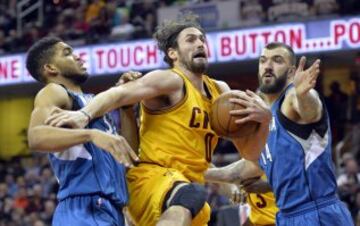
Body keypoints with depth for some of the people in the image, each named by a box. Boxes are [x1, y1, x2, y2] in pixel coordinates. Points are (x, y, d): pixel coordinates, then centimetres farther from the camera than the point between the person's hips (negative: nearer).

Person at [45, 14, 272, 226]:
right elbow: (119, 93, -23)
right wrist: (85, 114, -43)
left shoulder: (220, 91, 18)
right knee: (190, 197, -41)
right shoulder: (171, 81, -5)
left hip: (190, 184, 9)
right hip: (154, 176, -9)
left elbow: (250, 152, 16)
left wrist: (264, 118, -5)